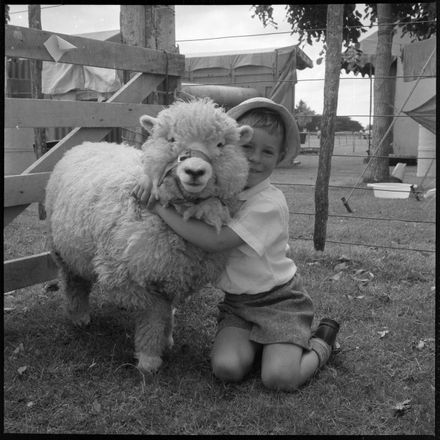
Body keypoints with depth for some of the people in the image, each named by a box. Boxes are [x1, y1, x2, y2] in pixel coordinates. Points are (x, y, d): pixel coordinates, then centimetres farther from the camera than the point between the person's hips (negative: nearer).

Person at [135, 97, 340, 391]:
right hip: (237, 302, 5)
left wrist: (161, 208, -26)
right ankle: (261, 343, 13)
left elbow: (214, 241, -29)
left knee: (279, 378, -19)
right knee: (226, 367, -18)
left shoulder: (271, 202, -21)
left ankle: (321, 344, 12)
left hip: (280, 301, -5)